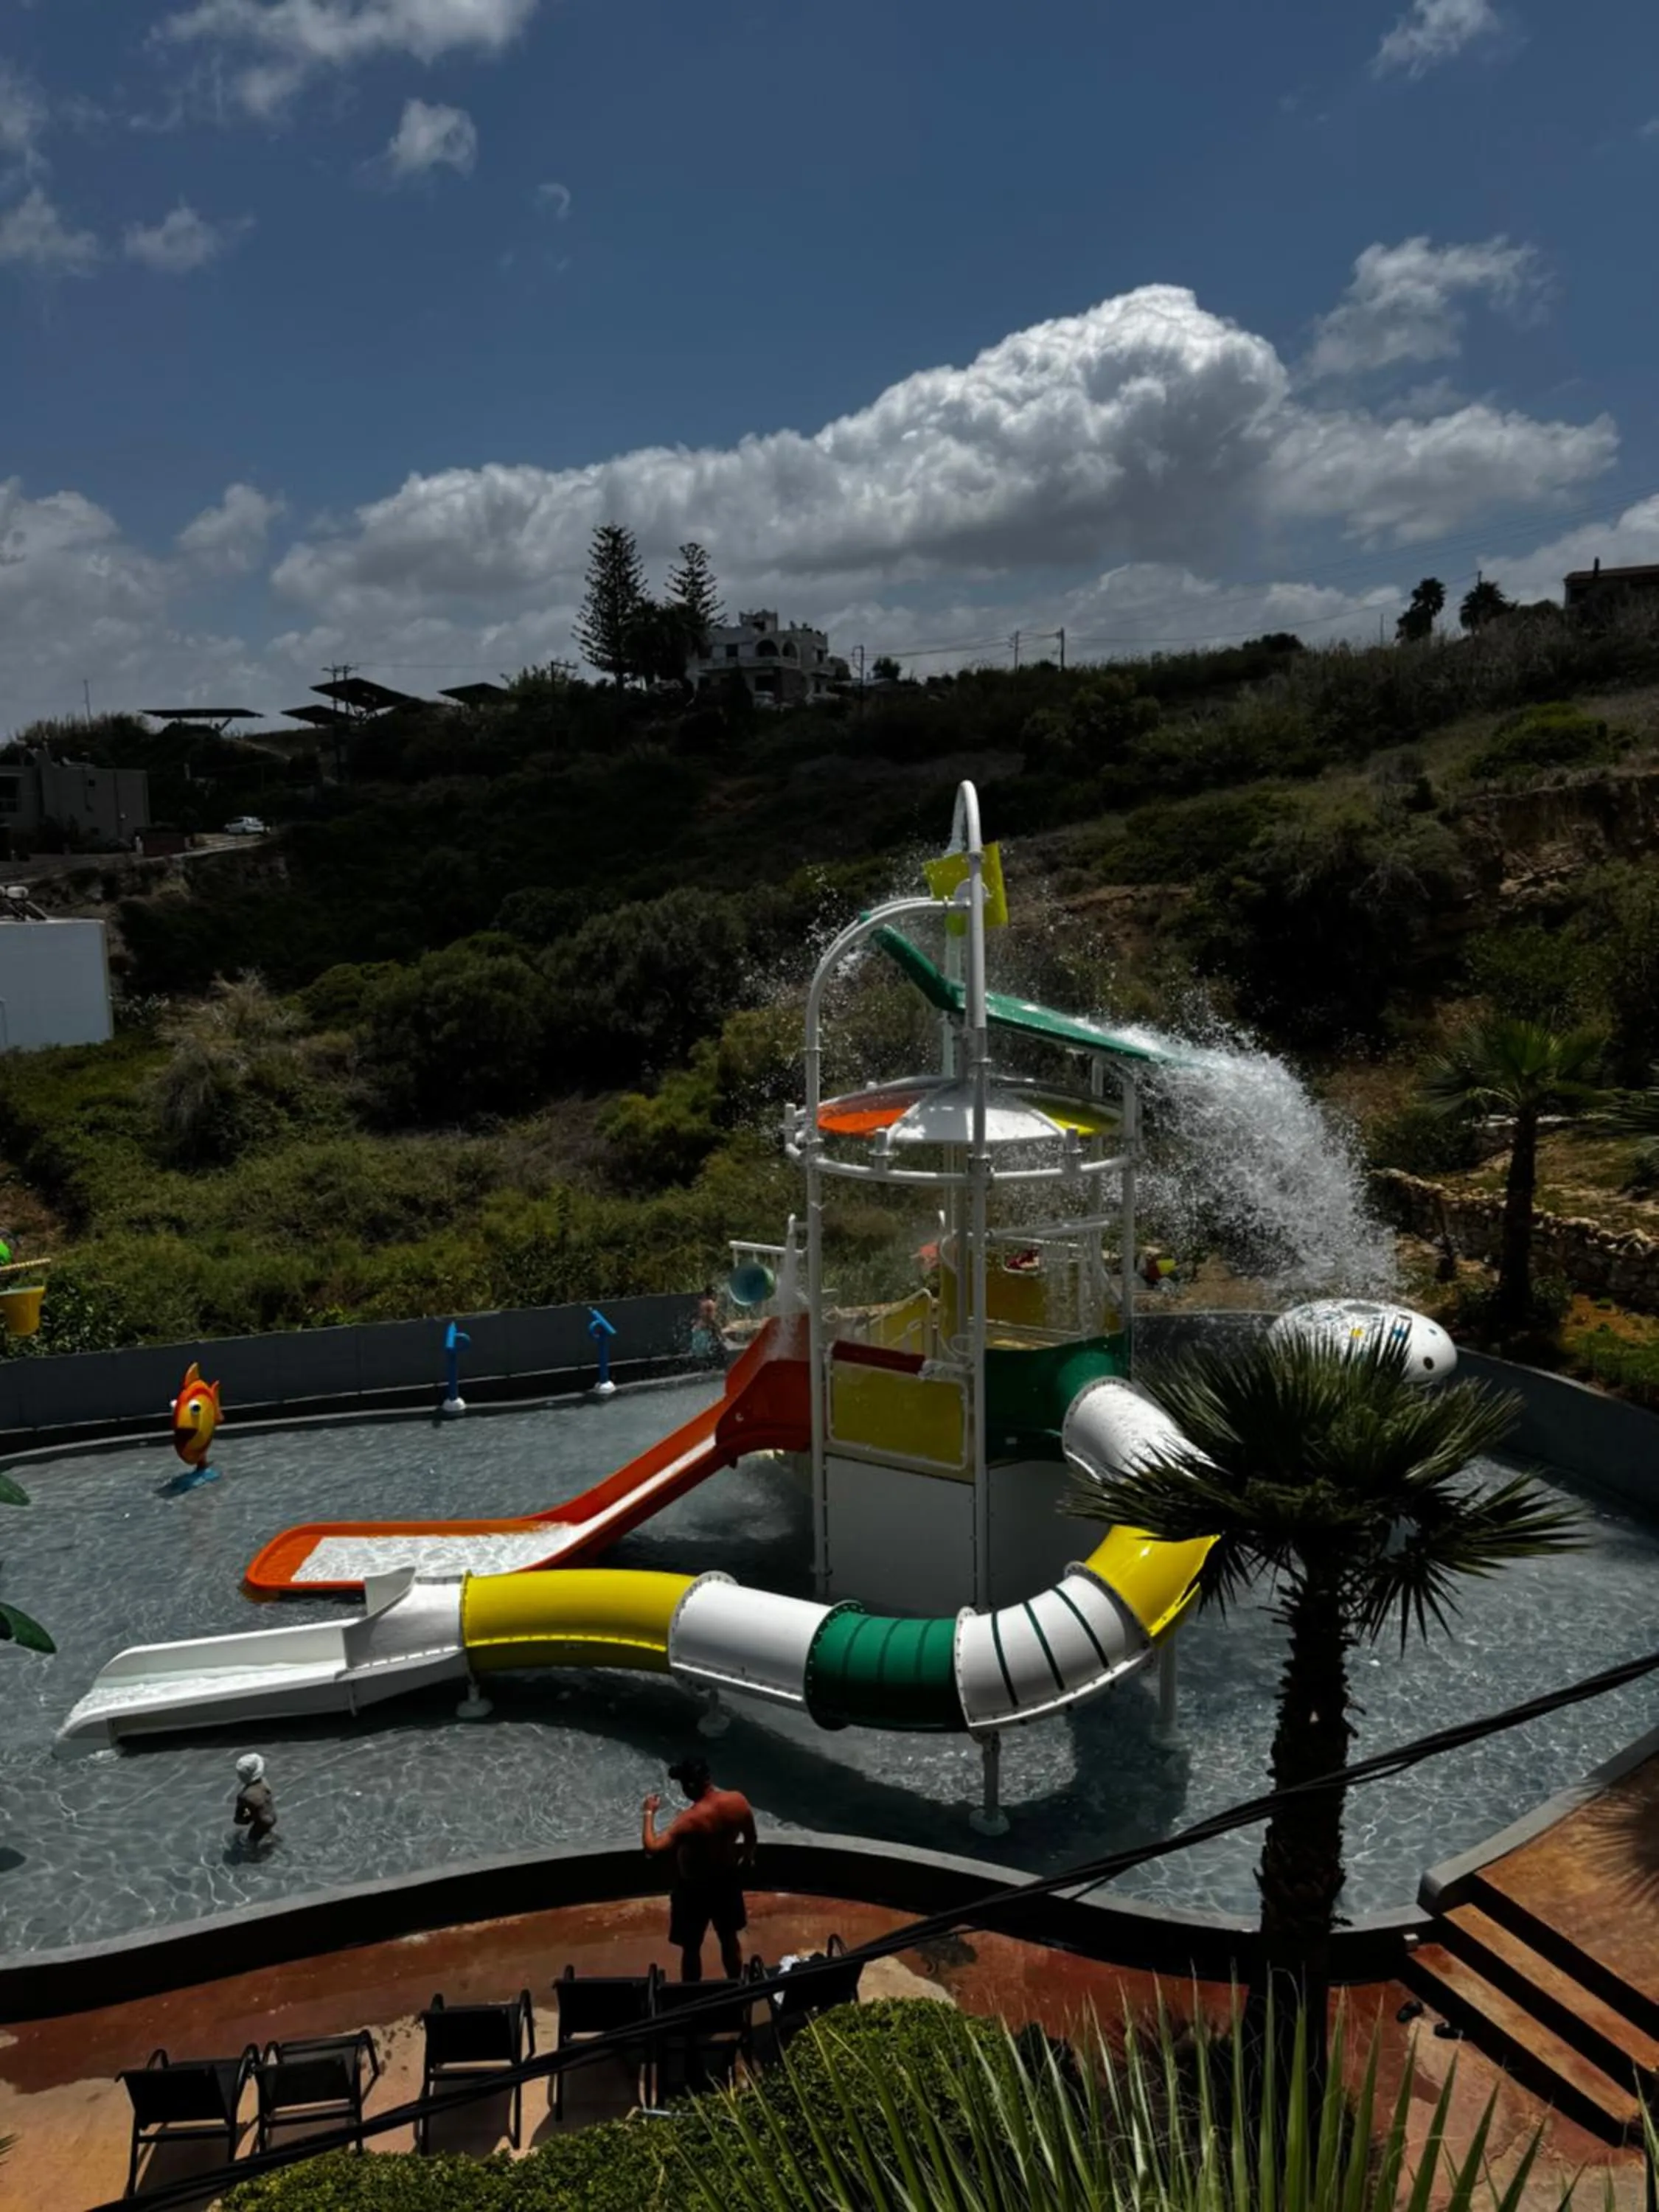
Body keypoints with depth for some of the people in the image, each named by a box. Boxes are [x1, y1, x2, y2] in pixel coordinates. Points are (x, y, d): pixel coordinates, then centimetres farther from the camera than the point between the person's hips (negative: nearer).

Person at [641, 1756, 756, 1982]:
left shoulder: (692, 1819, -34)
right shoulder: (738, 1801, -18)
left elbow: (653, 1848, -35)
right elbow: (751, 1838, -1)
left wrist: (649, 1813, -20)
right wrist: (746, 1861, 19)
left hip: (695, 1889, -5)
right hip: (727, 1881, 5)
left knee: (691, 1947, 17)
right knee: (729, 1938, 26)